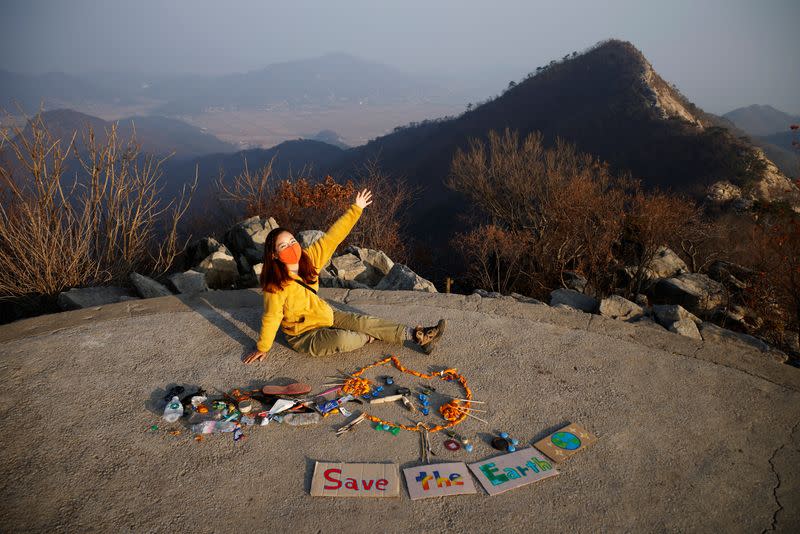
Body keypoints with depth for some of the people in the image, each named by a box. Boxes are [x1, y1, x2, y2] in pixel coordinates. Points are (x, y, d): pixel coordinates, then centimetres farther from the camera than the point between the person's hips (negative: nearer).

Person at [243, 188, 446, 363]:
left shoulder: (308, 258, -12)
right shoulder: (276, 286, -27)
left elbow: (332, 237, -13)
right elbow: (271, 318, -17)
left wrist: (356, 209, -16)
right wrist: (262, 349, -6)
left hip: (324, 315, 6)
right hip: (303, 335, -6)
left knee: (365, 321, -4)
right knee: (343, 339, -30)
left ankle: (419, 336, -3)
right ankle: (369, 338, 4)